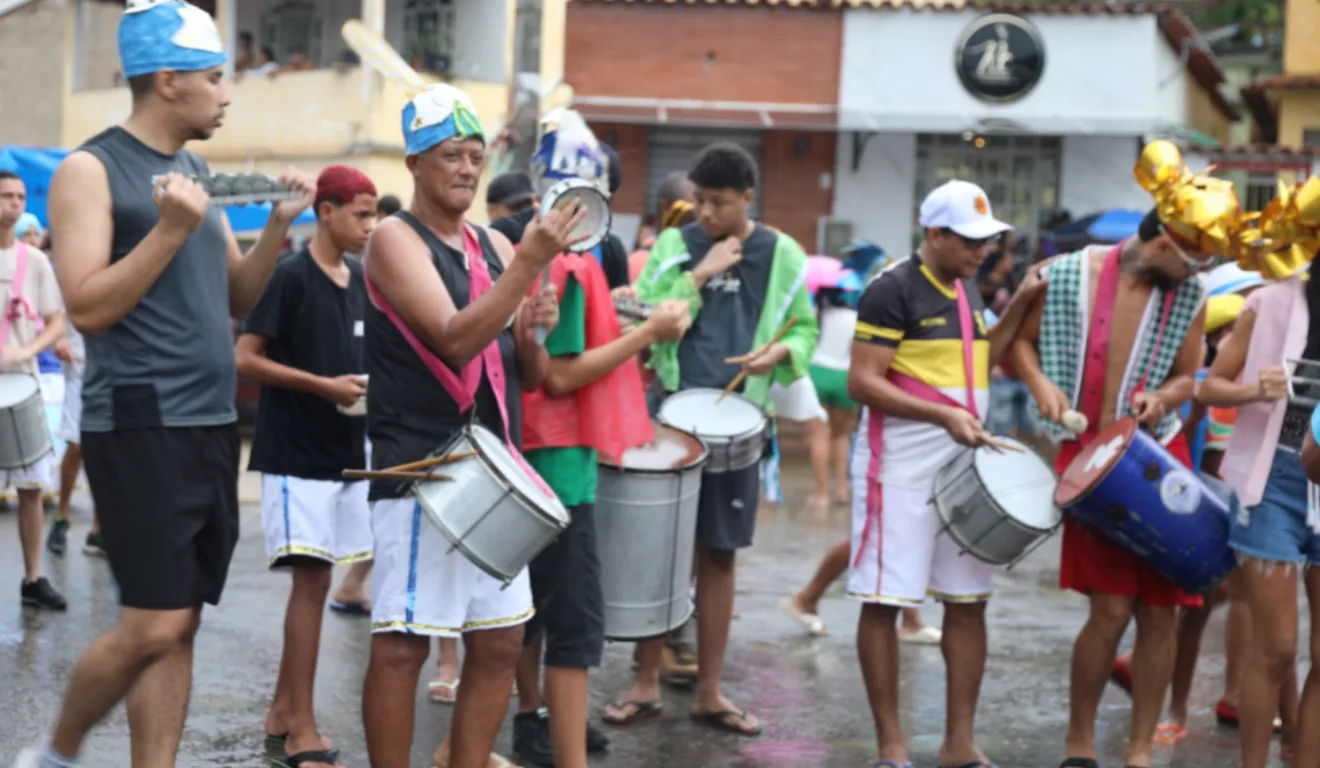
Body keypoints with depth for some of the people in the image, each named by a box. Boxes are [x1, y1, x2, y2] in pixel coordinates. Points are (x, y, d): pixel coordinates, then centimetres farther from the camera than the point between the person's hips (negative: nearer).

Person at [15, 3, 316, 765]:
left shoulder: (194, 170, 15)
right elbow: (87, 308, -16)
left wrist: (278, 226, 4)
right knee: (156, 625, -9)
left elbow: (235, 299, 18)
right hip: (141, 427, -8)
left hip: (212, 424, 8)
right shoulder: (91, 170, -8)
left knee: (181, 626, 6)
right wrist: (172, 228, -22)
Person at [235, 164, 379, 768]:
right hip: (295, 452, -7)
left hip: (347, 449, 7)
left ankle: (282, 712, 21)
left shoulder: (360, 279, 11)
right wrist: (324, 386, -18)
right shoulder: (289, 275, -11)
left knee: (316, 580, 11)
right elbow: (245, 358, -13)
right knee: (312, 578, -9)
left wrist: (368, 384, 2)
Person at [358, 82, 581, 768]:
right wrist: (531, 262, -26)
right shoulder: (396, 240, -7)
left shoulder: (495, 245, 14)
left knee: (500, 642, 8)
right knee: (402, 643, -5)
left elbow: (529, 376, 16)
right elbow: (455, 340, -21)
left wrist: (531, 334, -6)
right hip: (419, 473, -7)